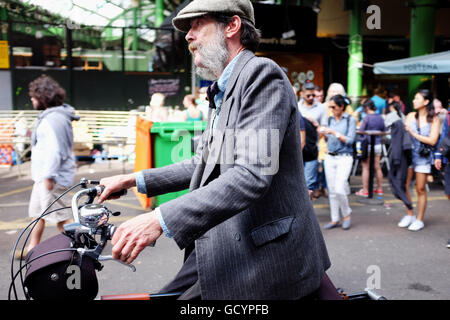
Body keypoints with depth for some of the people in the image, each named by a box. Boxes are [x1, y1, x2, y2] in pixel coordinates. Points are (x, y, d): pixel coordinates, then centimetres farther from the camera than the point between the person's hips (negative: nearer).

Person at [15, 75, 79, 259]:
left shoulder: (53, 119, -20)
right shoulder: (49, 116, 14)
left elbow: (55, 150, -25)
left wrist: (48, 176, -24)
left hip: (52, 177, -11)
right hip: (43, 175, 11)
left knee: (57, 214, -1)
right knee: (36, 211, 19)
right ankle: (33, 248, 31)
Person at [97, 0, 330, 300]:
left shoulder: (262, 74, -15)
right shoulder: (223, 92, 18)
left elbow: (252, 174, -26)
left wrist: (161, 219, -30)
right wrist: (135, 180, 14)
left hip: (263, 257, -9)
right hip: (227, 249, 9)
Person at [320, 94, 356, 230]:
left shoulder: (350, 120, -4)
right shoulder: (331, 119, 11)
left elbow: (350, 140, -11)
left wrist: (334, 133, -17)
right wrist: (324, 134, -2)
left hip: (344, 158, -5)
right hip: (330, 158, 5)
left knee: (339, 189, -13)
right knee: (332, 190, 6)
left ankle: (347, 214, 10)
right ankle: (334, 219, 14)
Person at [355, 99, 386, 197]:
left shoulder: (367, 117, -12)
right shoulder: (380, 117, 6)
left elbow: (361, 131, -12)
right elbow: (384, 131, 13)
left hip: (368, 145, -6)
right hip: (378, 145, 6)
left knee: (366, 168, 0)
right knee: (377, 167, 13)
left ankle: (365, 191, 2)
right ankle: (379, 189, 22)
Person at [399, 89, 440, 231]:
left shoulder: (434, 119, -1)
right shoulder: (410, 116, 7)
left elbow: (432, 141, -9)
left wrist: (413, 134, -10)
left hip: (423, 157, -3)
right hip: (408, 154, 3)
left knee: (420, 189, 2)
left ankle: (419, 219, 14)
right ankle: (409, 214, 18)